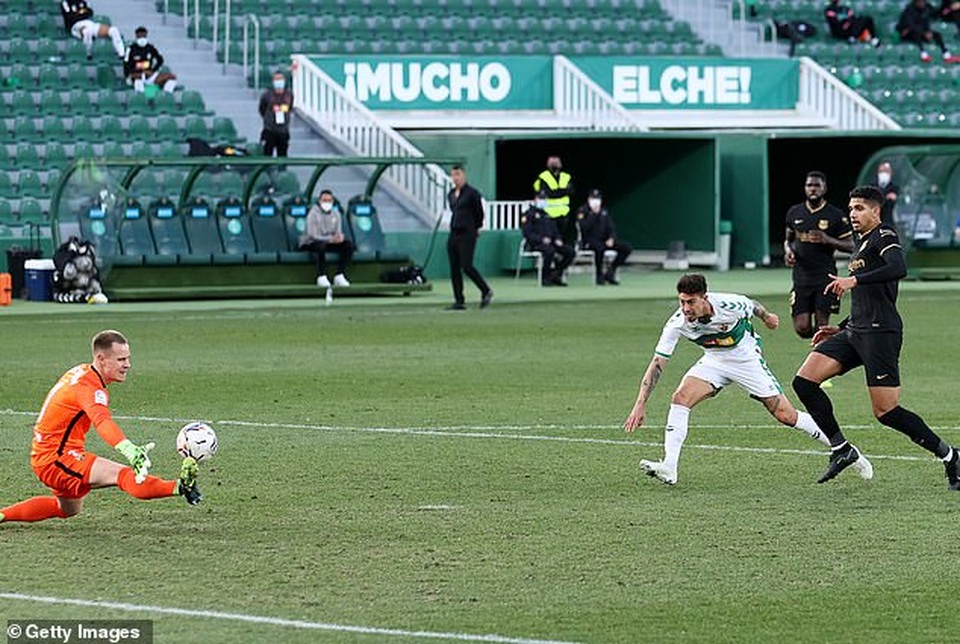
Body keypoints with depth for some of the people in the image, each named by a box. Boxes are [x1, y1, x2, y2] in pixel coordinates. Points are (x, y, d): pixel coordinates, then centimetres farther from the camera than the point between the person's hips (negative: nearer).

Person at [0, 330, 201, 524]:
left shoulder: (81, 373, 6)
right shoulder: (89, 388, -24)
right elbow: (103, 421, -44)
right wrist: (130, 451, -61)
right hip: (56, 460, -10)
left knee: (68, 510, 34)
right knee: (124, 475, -30)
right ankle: (179, 487, -51)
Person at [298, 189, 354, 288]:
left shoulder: (336, 214, 4)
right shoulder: (313, 213, -16)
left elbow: (338, 232, 4)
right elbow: (313, 235, -24)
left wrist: (339, 237, -24)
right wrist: (331, 239, -36)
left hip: (328, 242, 6)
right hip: (310, 243, -6)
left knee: (348, 244, -14)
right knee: (320, 245, -41)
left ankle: (339, 276, -15)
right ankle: (321, 277, -32)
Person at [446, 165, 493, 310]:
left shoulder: (472, 193, -7)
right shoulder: (451, 194, 13)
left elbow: (479, 213, -1)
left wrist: (475, 228, 8)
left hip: (467, 234, -7)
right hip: (454, 234, 7)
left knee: (466, 266, -13)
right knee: (454, 269, 4)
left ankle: (486, 291, 2)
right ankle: (459, 301, 8)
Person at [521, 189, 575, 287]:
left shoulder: (547, 215, 26)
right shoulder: (529, 214, 3)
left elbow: (555, 231, 26)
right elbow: (527, 233, -8)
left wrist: (558, 240, 2)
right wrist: (541, 239, -21)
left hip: (550, 242, 7)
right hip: (535, 244, -7)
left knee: (570, 252, -11)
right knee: (549, 250, -39)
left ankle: (556, 275, -5)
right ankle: (545, 278, -24)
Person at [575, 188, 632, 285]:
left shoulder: (604, 212, 16)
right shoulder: (582, 211, -1)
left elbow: (611, 228, 13)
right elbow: (584, 227, -18)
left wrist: (611, 239, -7)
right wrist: (593, 213, -19)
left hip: (604, 240, 6)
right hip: (589, 241, -6)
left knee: (626, 248, -12)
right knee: (600, 247, -41)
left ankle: (610, 273, -10)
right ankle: (600, 275, -24)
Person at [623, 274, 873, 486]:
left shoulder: (729, 305, -31)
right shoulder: (677, 324, -25)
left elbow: (753, 306, -5)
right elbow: (657, 365, -21)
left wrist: (766, 316, 18)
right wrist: (640, 405, -27)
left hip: (747, 359, -2)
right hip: (714, 361, 2)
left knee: (785, 415, -4)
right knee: (680, 397, -21)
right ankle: (669, 468, -22)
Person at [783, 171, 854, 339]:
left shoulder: (836, 216, -3)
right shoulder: (794, 213, 9)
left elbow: (850, 246, -1)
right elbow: (788, 239, 23)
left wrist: (827, 240, -17)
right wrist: (788, 251, 0)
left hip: (825, 278, -3)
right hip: (801, 279, 3)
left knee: (821, 326, -6)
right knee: (802, 328, -3)